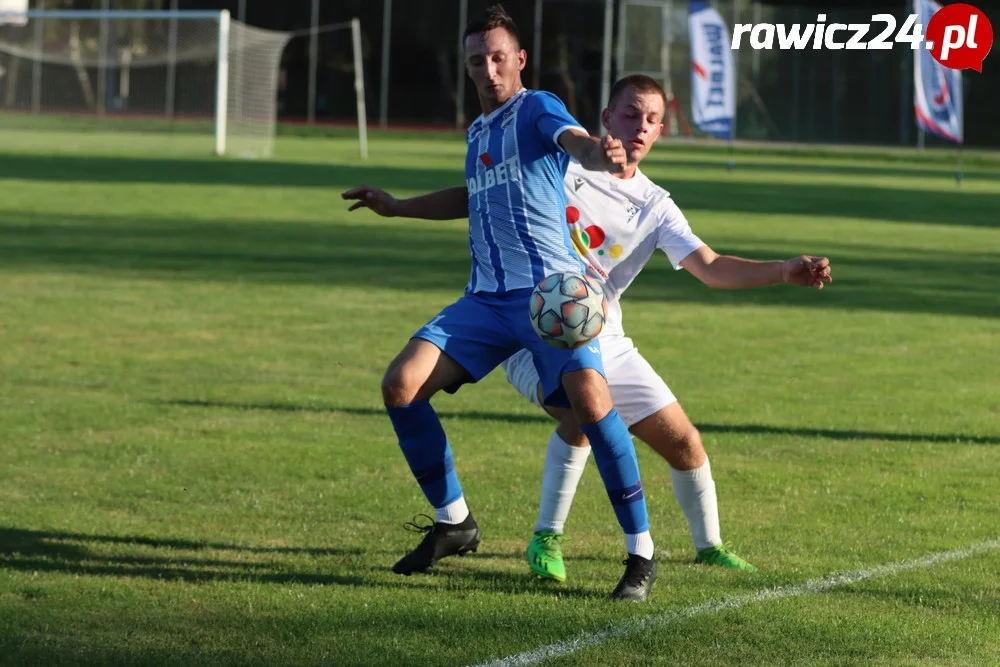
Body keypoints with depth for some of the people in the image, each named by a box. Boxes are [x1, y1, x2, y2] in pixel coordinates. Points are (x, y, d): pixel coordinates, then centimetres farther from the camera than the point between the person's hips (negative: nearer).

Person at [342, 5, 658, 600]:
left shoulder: (536, 109, -2)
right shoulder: (477, 133, 20)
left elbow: (574, 140, -26)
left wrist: (601, 154, -50)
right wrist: (397, 207, 49)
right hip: (486, 299, 7)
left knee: (589, 395, -30)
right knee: (401, 385, -6)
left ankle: (641, 552, -19)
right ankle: (453, 523, 12)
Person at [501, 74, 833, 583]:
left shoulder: (654, 206, 2)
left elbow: (711, 268, -7)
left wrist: (787, 271, -22)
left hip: (604, 344, 5)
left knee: (683, 442, 4)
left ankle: (708, 546, 28)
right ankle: (546, 540, -19)